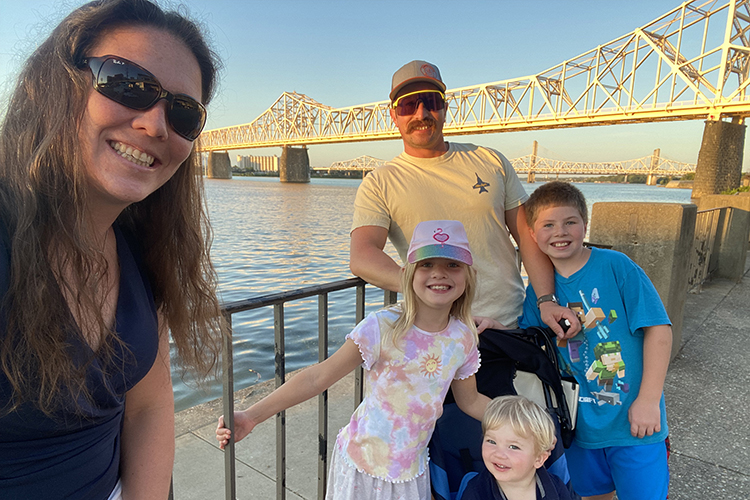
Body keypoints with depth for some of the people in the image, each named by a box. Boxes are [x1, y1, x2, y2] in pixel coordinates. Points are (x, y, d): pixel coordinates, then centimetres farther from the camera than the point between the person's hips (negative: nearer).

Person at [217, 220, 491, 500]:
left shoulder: (463, 338, -9)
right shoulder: (382, 328, -23)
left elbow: (470, 402, 7)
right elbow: (319, 377, -21)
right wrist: (251, 417, -23)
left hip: (412, 471, 4)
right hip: (364, 465, -3)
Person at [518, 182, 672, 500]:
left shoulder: (614, 265, -15)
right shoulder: (538, 290, -3)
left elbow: (658, 328, -14)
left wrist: (648, 400, -16)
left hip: (634, 420, -3)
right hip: (581, 424, 4)